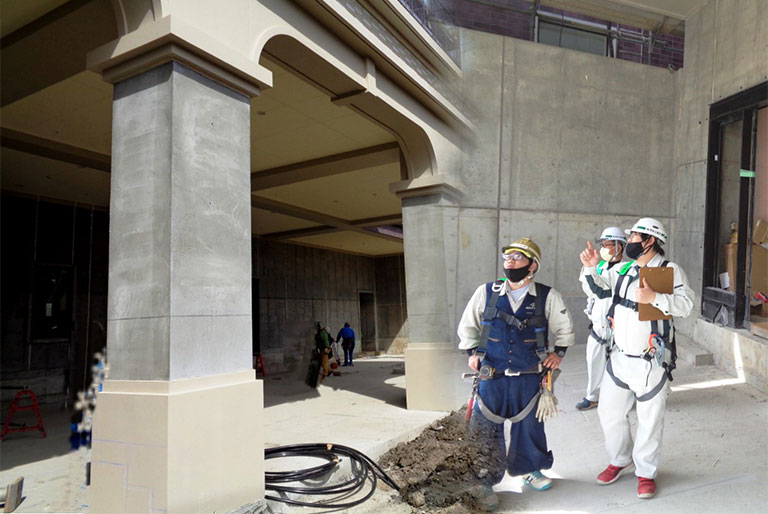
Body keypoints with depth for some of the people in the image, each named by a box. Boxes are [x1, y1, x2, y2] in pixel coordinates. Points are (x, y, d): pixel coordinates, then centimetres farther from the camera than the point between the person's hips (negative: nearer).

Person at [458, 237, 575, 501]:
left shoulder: (547, 297, -2)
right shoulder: (486, 292, -1)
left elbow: (564, 328, 14)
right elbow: (467, 324, 11)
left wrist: (557, 351, 7)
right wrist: (472, 352, 5)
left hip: (529, 376, 0)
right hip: (491, 375, 0)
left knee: (529, 425, 15)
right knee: (485, 427, 3)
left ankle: (528, 469, 40)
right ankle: (485, 478, 21)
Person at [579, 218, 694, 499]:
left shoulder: (670, 270, -9)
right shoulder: (622, 270, 7)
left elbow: (685, 304, -19)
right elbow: (597, 285, 15)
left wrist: (653, 297, -31)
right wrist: (591, 268, -3)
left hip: (651, 362, -5)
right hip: (619, 357, 5)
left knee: (649, 421, 8)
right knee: (609, 412, 13)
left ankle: (646, 473, 28)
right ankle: (621, 461, 36)